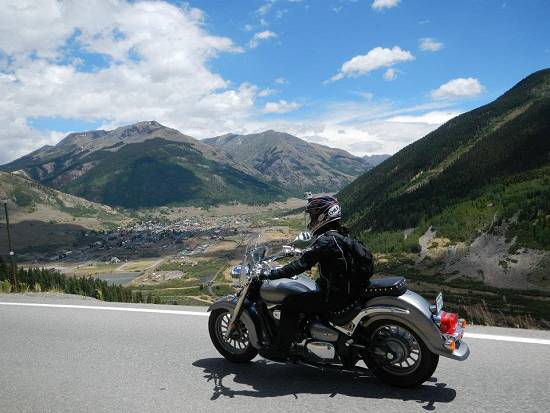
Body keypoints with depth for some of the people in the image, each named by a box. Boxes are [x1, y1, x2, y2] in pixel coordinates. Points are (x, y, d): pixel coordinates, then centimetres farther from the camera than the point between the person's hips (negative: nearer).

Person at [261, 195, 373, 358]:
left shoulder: (326, 240, -21)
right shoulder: (341, 235, 8)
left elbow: (302, 264, -26)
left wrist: (272, 275, -22)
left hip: (334, 295, -10)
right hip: (348, 288, 10)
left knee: (289, 303, -7)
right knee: (300, 295, 28)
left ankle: (281, 348, 0)